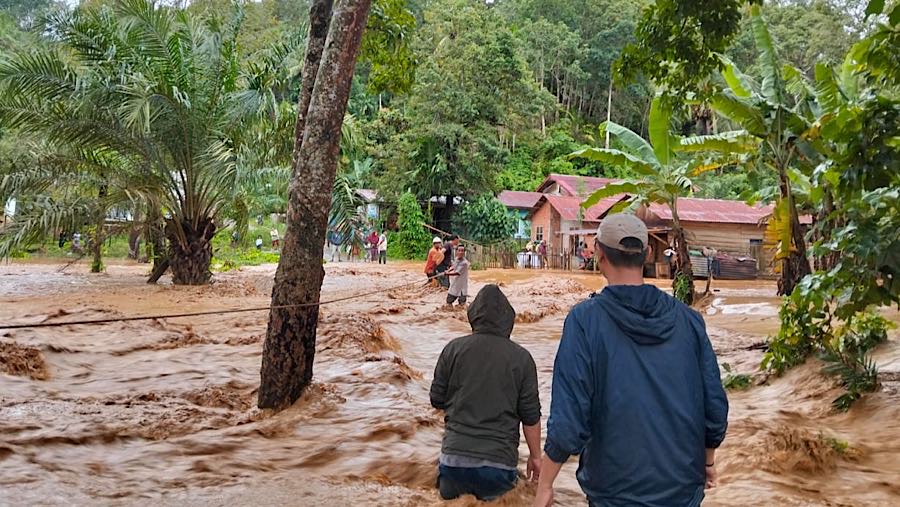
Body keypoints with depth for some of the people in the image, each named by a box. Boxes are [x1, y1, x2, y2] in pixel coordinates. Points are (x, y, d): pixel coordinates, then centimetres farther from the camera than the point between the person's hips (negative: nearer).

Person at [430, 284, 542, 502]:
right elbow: (531, 416, 1)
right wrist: (536, 456, 15)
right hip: (499, 460, -1)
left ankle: (452, 490, -4)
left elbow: (437, 400, 5)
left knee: (450, 494, 22)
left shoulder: (454, 349, -2)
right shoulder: (521, 357, -3)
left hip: (455, 457, 1)